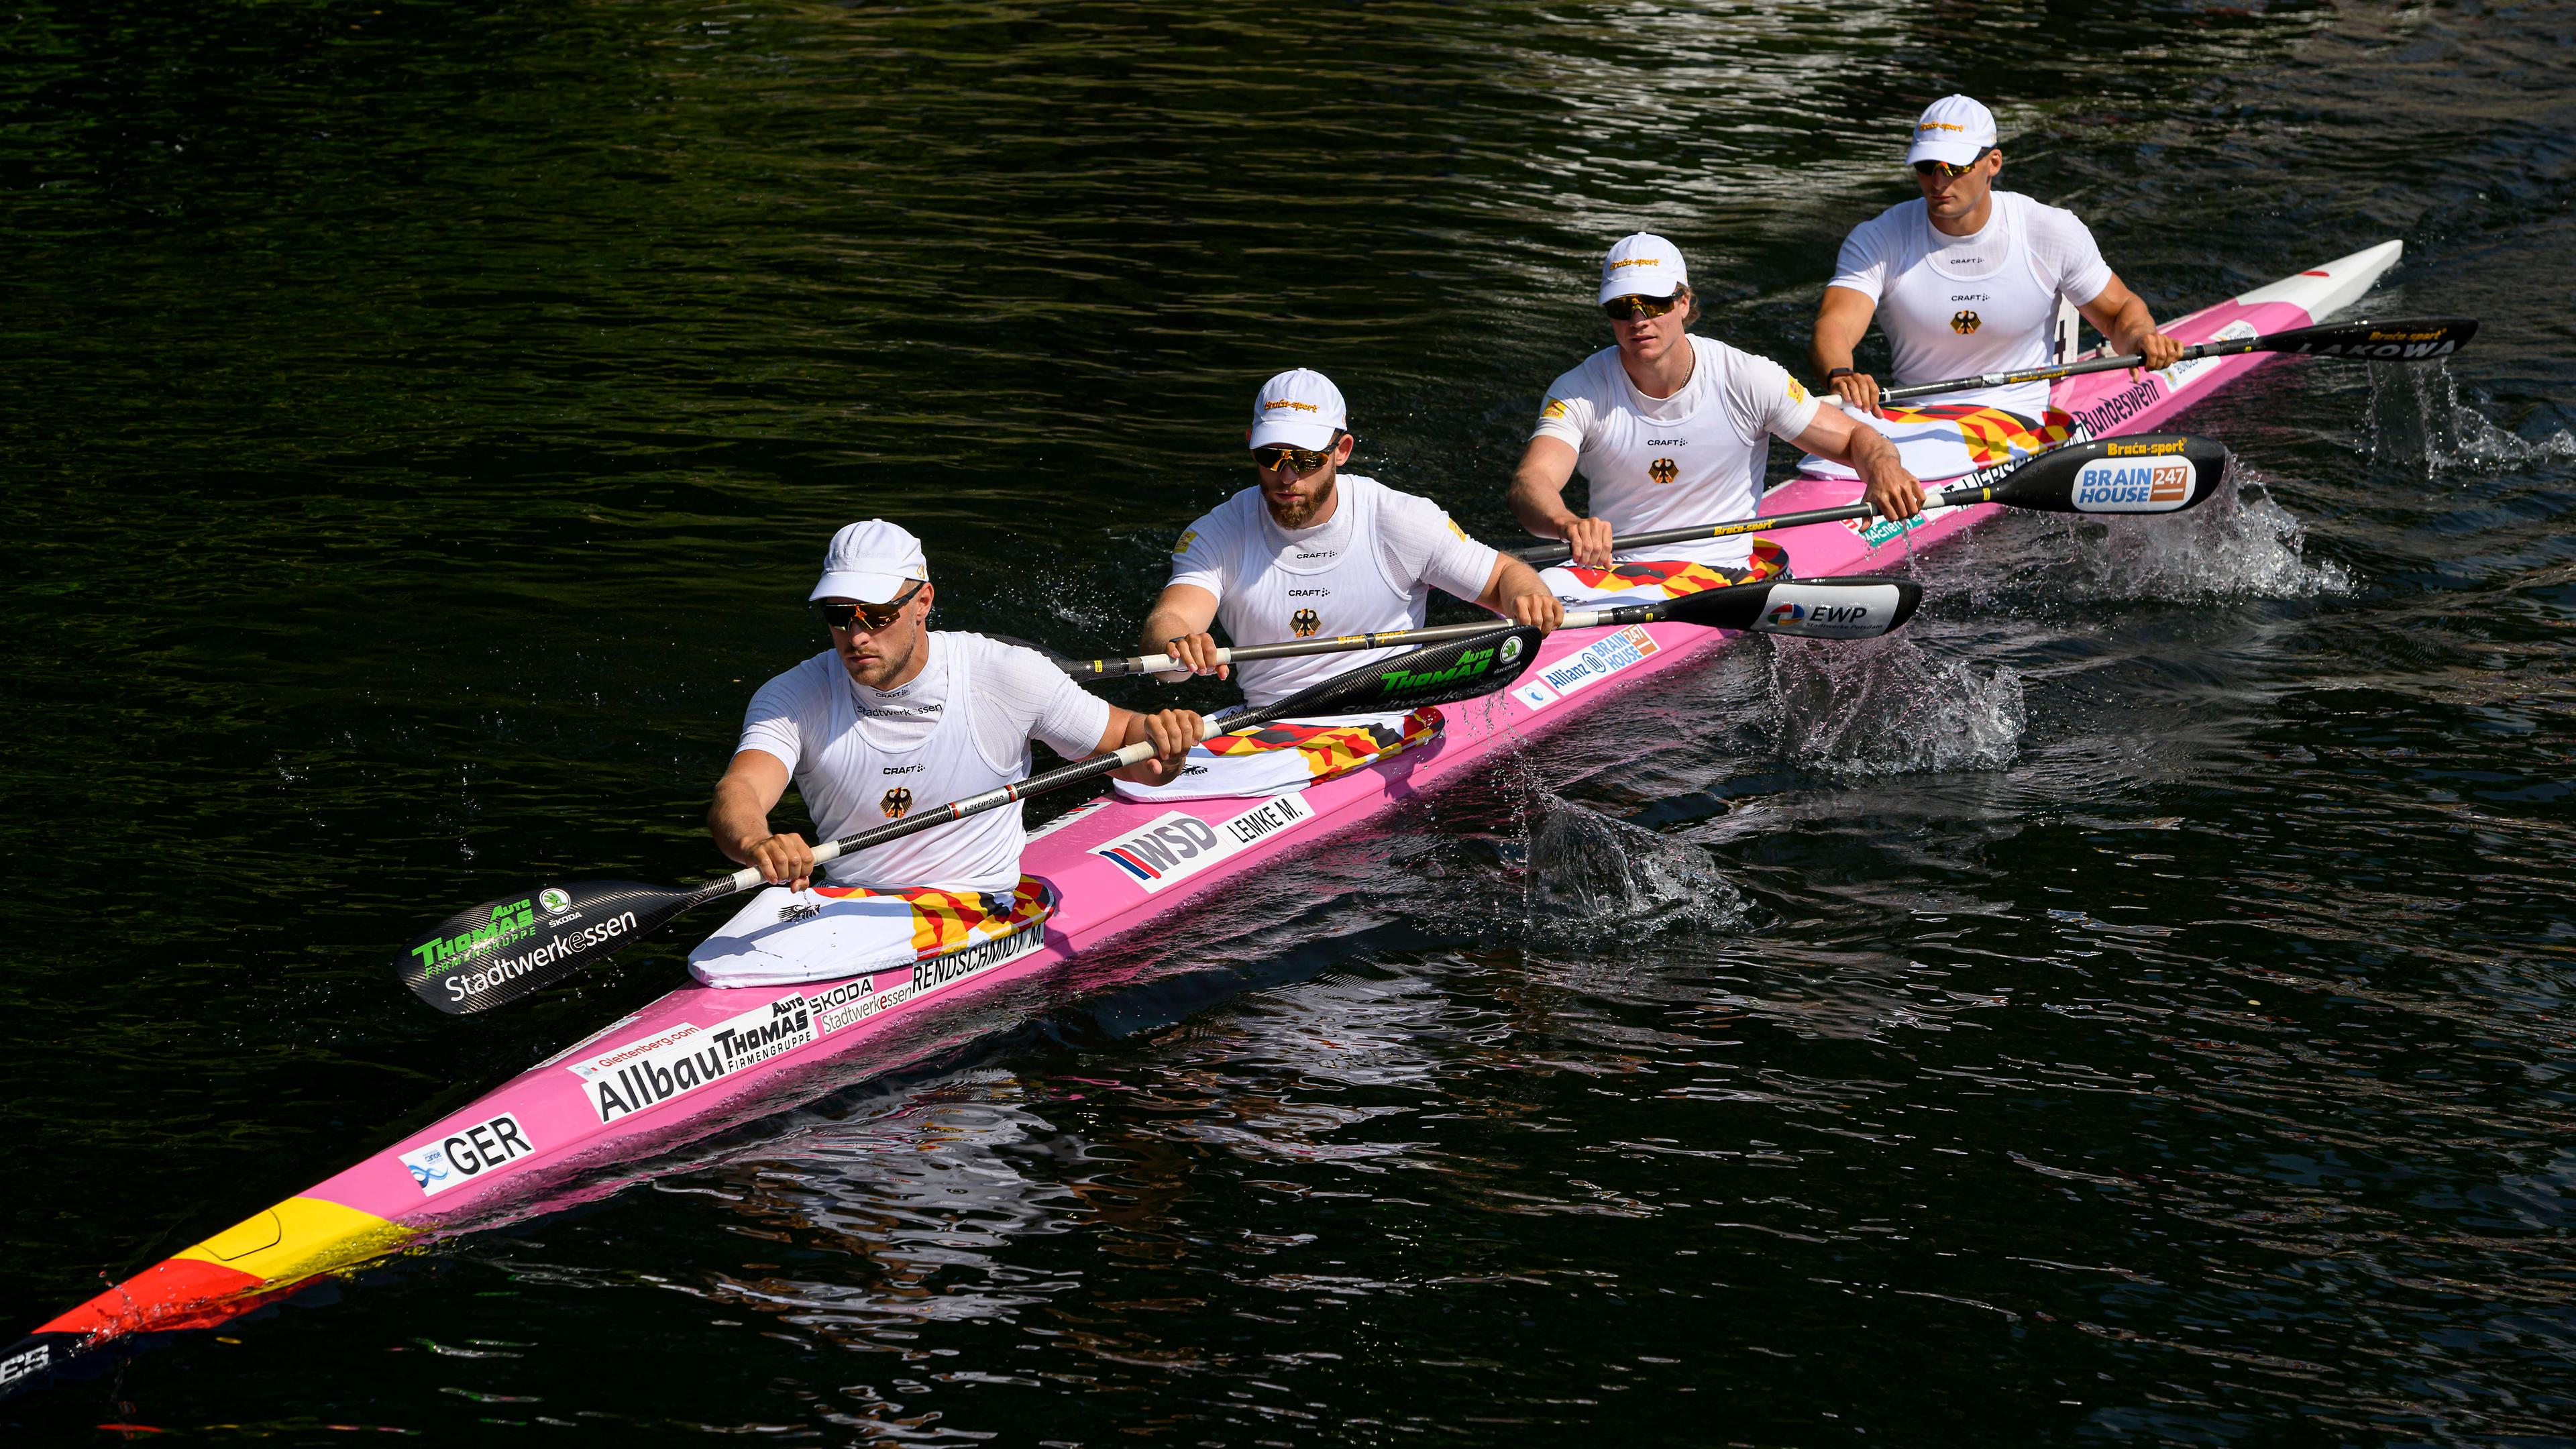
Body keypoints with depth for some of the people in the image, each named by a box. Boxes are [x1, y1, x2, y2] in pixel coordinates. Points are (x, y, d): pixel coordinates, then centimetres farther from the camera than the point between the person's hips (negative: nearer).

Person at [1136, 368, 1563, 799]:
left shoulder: (1399, 520, -3)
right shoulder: (1215, 536, -1)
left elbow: (1504, 574, 7)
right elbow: (1169, 618, -18)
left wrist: (1530, 599, -19)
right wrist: (1176, 647, -44)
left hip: (1388, 727, -3)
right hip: (1268, 727, 3)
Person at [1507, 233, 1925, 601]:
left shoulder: (1748, 380, -4)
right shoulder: (1579, 392, -3)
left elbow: (1856, 438, 4)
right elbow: (1530, 483, -20)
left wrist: (1884, 469, -23)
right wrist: (1568, 525, -46)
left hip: (1717, 572, -1)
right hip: (1608, 568, 1)